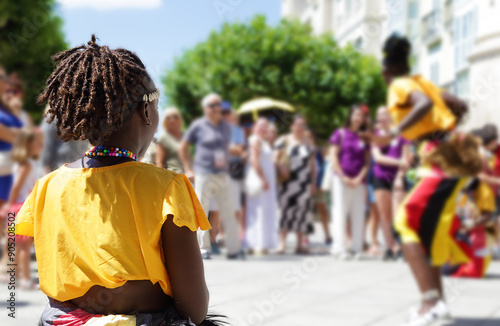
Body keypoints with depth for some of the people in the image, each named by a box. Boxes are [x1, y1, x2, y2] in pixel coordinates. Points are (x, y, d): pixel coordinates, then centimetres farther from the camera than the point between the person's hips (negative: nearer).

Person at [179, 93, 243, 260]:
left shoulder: (225, 126, 12)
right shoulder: (198, 126, -2)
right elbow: (183, 147, 5)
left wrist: (224, 163, 14)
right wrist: (188, 169, 0)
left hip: (222, 175, 4)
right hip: (203, 175, -4)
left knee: (228, 212, 3)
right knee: (201, 212, -2)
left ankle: (234, 249, 8)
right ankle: (203, 248, 6)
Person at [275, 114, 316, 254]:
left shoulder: (308, 143, 16)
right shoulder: (283, 141, 4)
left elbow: (312, 164, 17)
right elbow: (275, 159, 0)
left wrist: (313, 182, 11)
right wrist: (281, 170, -16)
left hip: (304, 183, 4)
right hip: (288, 181, -4)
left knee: (303, 210, 2)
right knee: (286, 209, -10)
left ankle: (300, 244, 7)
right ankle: (282, 242, -8)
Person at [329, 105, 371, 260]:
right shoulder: (340, 133, 3)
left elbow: (367, 162, 8)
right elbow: (334, 157, -1)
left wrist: (359, 178, -7)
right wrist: (343, 177, -9)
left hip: (359, 181, 3)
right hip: (341, 179, -3)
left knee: (358, 215, 1)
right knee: (340, 213, -5)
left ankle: (356, 248, 5)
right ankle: (340, 248, -5)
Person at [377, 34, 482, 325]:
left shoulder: (400, 86, -6)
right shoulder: (422, 82, 17)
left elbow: (425, 104, -28)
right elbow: (460, 106, 22)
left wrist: (395, 134, -31)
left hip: (443, 160, -9)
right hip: (453, 156, 9)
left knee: (408, 224, -12)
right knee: (428, 229, 17)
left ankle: (431, 301, -24)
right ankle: (437, 300, 20)